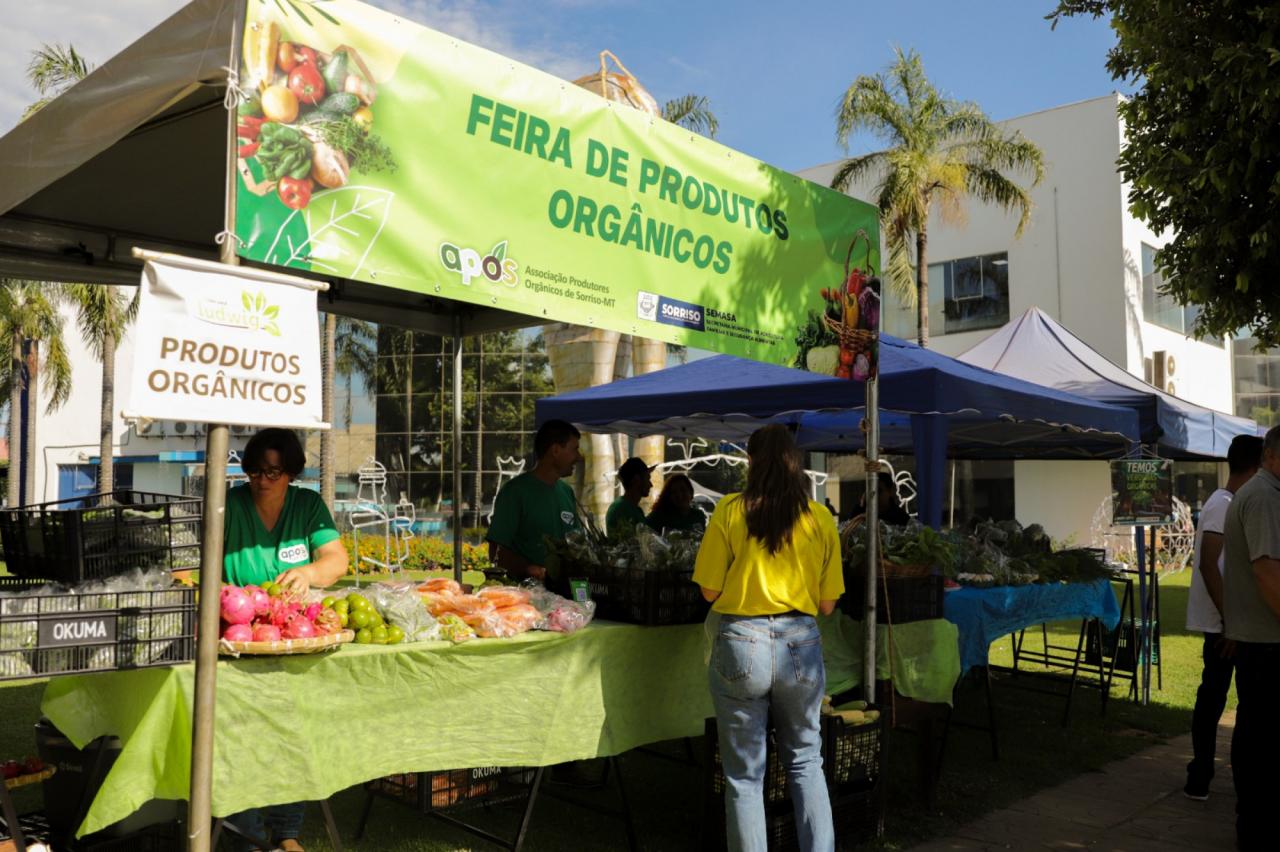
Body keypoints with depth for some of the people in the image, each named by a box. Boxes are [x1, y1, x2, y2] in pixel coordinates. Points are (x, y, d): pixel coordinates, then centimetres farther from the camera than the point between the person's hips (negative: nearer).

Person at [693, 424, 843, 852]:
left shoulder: (730, 511, -5)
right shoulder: (821, 519, 1)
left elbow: (709, 591, -4)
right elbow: (827, 604, 3)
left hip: (743, 643, -2)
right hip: (801, 644, 2)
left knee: (745, 775, 10)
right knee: (805, 761, 21)